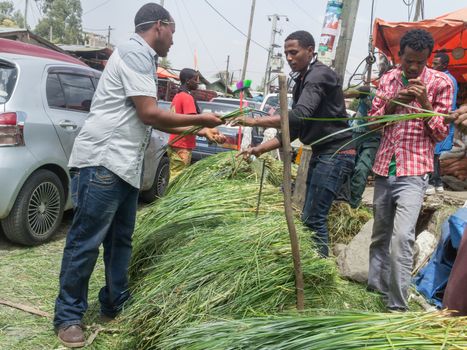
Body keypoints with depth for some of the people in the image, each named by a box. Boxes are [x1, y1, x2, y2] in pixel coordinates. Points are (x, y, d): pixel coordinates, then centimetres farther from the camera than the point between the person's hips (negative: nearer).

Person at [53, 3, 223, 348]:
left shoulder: (142, 58, 21)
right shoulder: (135, 52, -9)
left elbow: (149, 119, 22)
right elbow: (150, 114, -15)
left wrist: (197, 129, 22)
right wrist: (201, 119, -5)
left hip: (125, 166, 10)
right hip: (102, 163, -10)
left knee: (121, 240, 14)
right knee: (86, 242, -1)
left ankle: (115, 305, 26)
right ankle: (68, 315, 12)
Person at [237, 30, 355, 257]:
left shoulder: (319, 75, -13)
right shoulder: (302, 81, 17)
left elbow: (300, 116, -29)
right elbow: (294, 129, 15)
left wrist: (254, 121, -29)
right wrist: (261, 149, 6)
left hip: (335, 153, -10)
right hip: (321, 153, 10)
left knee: (313, 218, -13)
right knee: (311, 216, 12)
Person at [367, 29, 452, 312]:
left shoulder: (440, 83, -2)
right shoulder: (388, 79, 10)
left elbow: (441, 133, 0)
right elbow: (373, 121, 11)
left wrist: (425, 102, -15)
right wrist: (390, 103, -8)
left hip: (414, 172, -4)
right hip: (384, 168, 5)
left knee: (402, 236, -18)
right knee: (380, 234, 13)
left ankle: (398, 305, -9)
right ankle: (376, 288, 29)